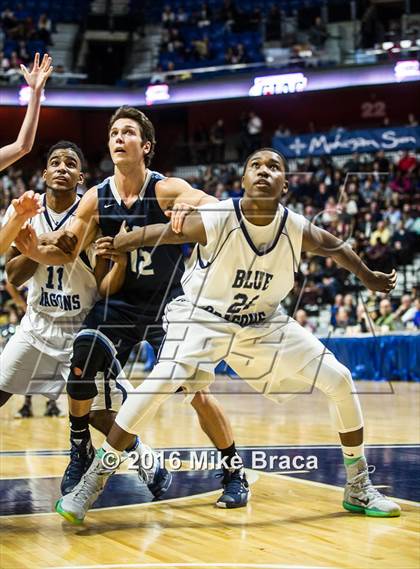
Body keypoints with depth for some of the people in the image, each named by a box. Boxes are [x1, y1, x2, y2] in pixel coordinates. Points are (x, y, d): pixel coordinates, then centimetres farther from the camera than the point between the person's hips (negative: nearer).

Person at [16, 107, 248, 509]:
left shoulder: (166, 190, -15)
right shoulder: (96, 199, -4)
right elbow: (65, 252, -2)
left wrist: (192, 208, -53)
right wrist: (34, 250, -24)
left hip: (167, 305, -3)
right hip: (117, 303, 3)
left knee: (195, 390, -7)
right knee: (81, 370, -16)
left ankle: (234, 473, 10)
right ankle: (81, 453, 8)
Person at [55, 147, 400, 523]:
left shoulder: (297, 230, -13)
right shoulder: (216, 220, -24)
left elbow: (335, 248, 7)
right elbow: (154, 233, -26)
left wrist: (369, 278, 22)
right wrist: (115, 245, -45)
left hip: (264, 322, 4)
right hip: (203, 317, -4)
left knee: (340, 381, -3)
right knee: (162, 383, -31)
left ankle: (359, 488, 16)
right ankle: (93, 480, -19)